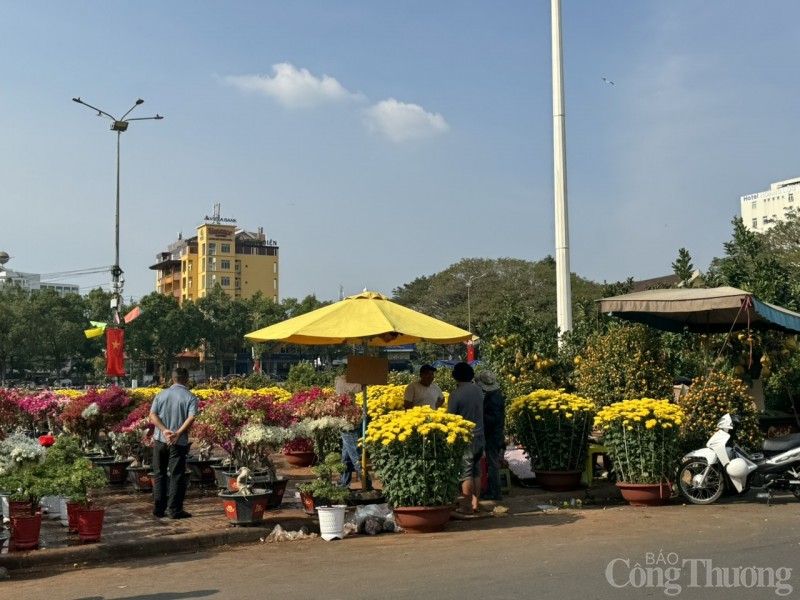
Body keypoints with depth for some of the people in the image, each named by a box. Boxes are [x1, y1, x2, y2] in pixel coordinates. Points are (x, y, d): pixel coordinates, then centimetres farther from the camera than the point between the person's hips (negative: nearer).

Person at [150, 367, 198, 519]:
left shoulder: (161, 394, 6)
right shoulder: (190, 397, -4)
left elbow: (152, 415, -5)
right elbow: (191, 418, -18)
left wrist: (164, 430, -13)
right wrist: (178, 433, -19)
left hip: (160, 440, 3)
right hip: (179, 442, -3)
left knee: (160, 474, 12)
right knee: (176, 475, 2)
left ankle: (159, 508, 15)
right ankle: (175, 510, 2)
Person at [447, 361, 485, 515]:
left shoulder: (456, 394, -15)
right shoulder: (478, 391, 4)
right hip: (480, 436, 6)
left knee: (466, 473, 1)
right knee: (476, 471, 14)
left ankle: (467, 506, 5)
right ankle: (475, 502, 20)